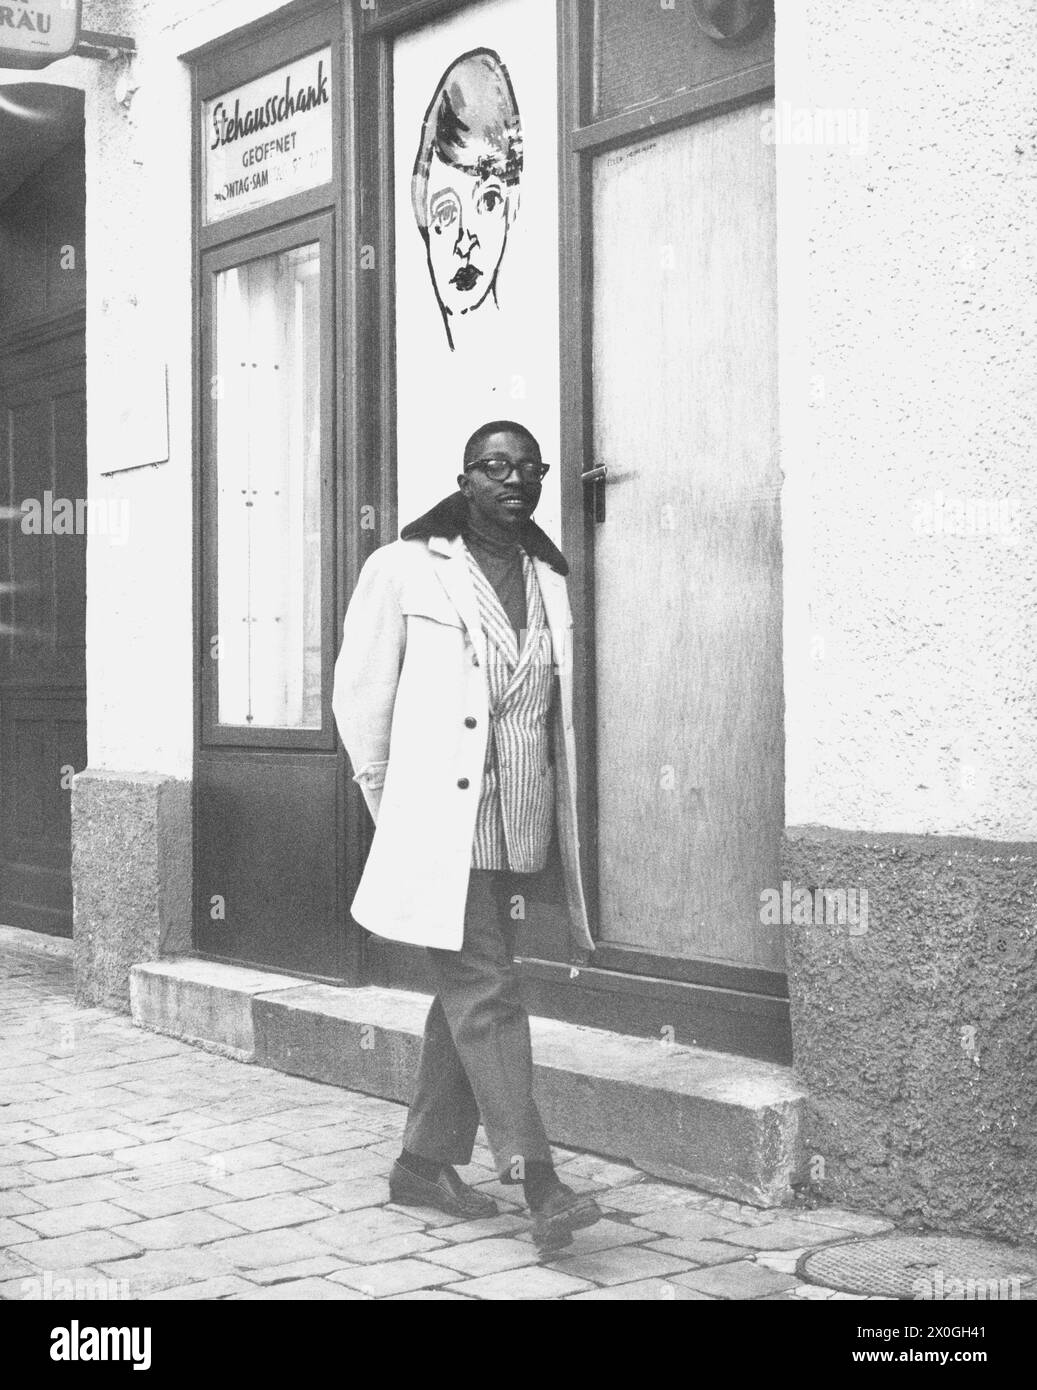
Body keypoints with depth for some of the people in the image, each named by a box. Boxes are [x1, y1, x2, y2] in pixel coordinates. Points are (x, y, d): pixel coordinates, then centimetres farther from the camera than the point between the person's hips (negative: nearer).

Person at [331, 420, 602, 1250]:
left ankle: (425, 1163, 24)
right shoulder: (405, 571, -2)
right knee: (485, 991, -9)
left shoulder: (551, 580, 12)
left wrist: (556, 803, 14)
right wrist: (389, 801, 2)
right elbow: (360, 693, 0)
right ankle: (537, 1180, -9)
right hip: (439, 823, -6)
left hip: (521, 828, 6)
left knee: (466, 995, 12)